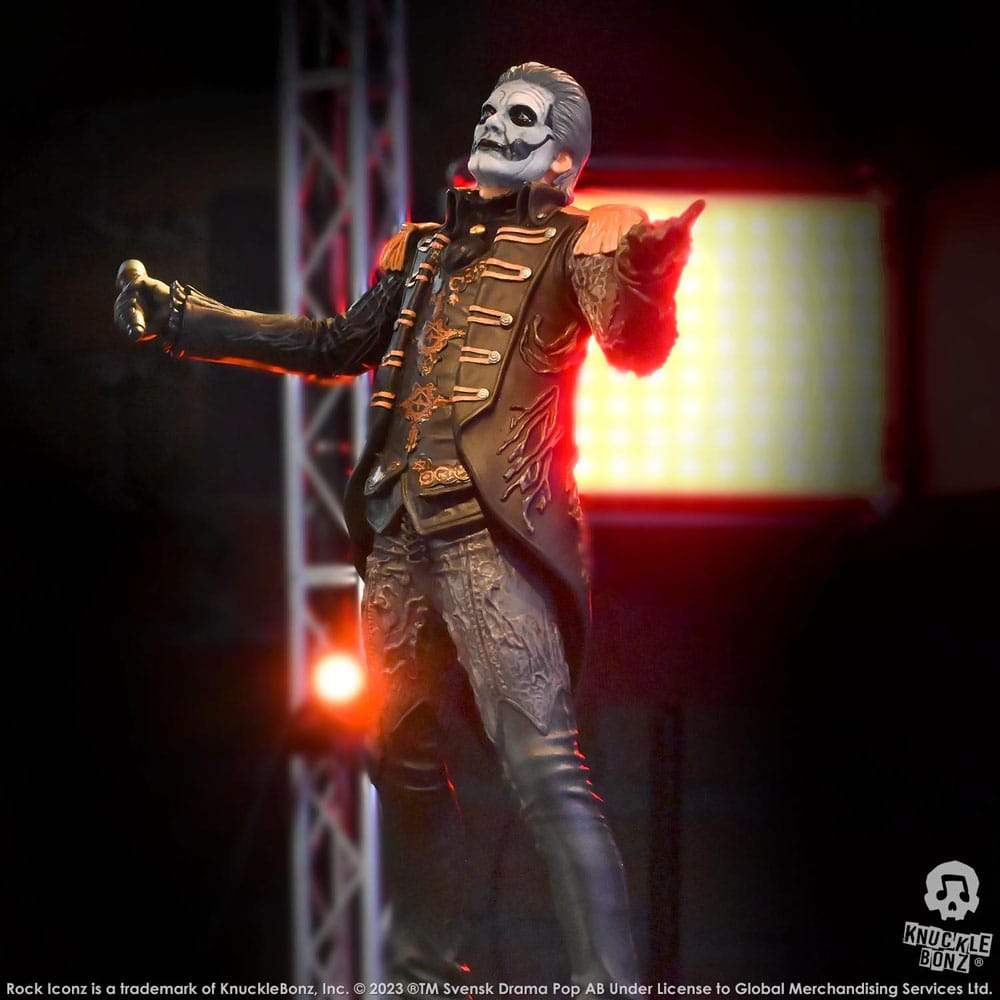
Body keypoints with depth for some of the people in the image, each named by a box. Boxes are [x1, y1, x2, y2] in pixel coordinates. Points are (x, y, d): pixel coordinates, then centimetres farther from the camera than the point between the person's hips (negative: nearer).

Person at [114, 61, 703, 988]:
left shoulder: (577, 245, 0)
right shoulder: (423, 250, 19)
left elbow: (634, 345, -18)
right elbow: (335, 347, 30)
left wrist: (648, 277, -41)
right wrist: (179, 320, 30)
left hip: (493, 535, -8)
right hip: (401, 537, 8)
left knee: (544, 766, -19)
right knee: (403, 753, 17)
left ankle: (608, 983, -23)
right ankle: (424, 968, 32)